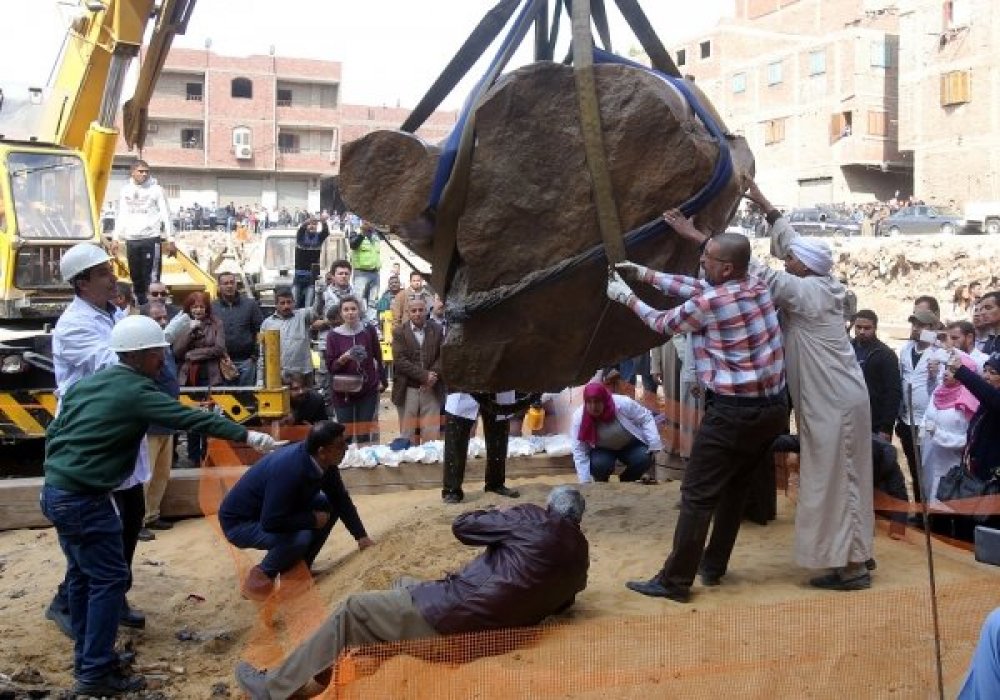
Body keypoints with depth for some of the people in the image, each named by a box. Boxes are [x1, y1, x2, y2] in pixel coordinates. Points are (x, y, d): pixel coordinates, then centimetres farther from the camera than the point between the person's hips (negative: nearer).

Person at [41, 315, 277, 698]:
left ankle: (86, 659, 28)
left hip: (56, 491, 9)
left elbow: (53, 433, 16)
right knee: (109, 579, -2)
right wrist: (247, 435, -15)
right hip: (83, 498, -9)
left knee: (83, 575, 18)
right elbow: (191, 419, -17)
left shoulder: (86, 383, 11)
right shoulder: (136, 392, -14)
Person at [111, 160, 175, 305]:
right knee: (136, 277, 8)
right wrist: (115, 238, 11)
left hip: (151, 238, -4)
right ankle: (140, 305, 15)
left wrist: (170, 239, -8)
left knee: (151, 277, -8)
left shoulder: (156, 189, 0)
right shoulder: (125, 190, 12)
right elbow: (121, 216, 16)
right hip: (131, 240, 4)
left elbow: (166, 215, -1)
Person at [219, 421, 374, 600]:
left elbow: (341, 498, 4)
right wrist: (312, 519, -23)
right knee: (300, 537, -31)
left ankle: (298, 565, 10)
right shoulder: (289, 469, -36)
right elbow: (270, 522, -36)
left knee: (329, 506, 0)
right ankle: (260, 576, -6)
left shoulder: (323, 462, -11)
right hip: (239, 522, -9)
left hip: (273, 511, 9)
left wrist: (361, 536, 2)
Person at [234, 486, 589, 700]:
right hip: (490, 628, 8)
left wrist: (500, 518, 17)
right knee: (402, 586, 28)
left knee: (352, 609, 5)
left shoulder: (533, 519, -7)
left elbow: (462, 525, -1)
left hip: (449, 617, -8)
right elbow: (558, 604, 23)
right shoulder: (579, 555, 9)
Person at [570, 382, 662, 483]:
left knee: (644, 459, -26)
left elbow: (646, 418, -12)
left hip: (630, 444, 1)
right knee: (598, 464, -32)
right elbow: (579, 452, -22)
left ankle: (625, 482, 3)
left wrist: (653, 443, -22)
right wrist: (585, 482, -26)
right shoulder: (579, 418, -24)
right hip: (603, 450, -1)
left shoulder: (623, 404, -27)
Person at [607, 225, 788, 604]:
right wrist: (644, 274, 16)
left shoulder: (708, 304, -16)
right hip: (772, 407, 8)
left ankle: (675, 582, 5)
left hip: (733, 412, -8)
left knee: (697, 495, 0)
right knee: (735, 487, 19)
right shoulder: (758, 286, 6)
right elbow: (697, 287, 16)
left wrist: (626, 297, 17)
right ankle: (713, 566, 30)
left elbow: (664, 323, 2)